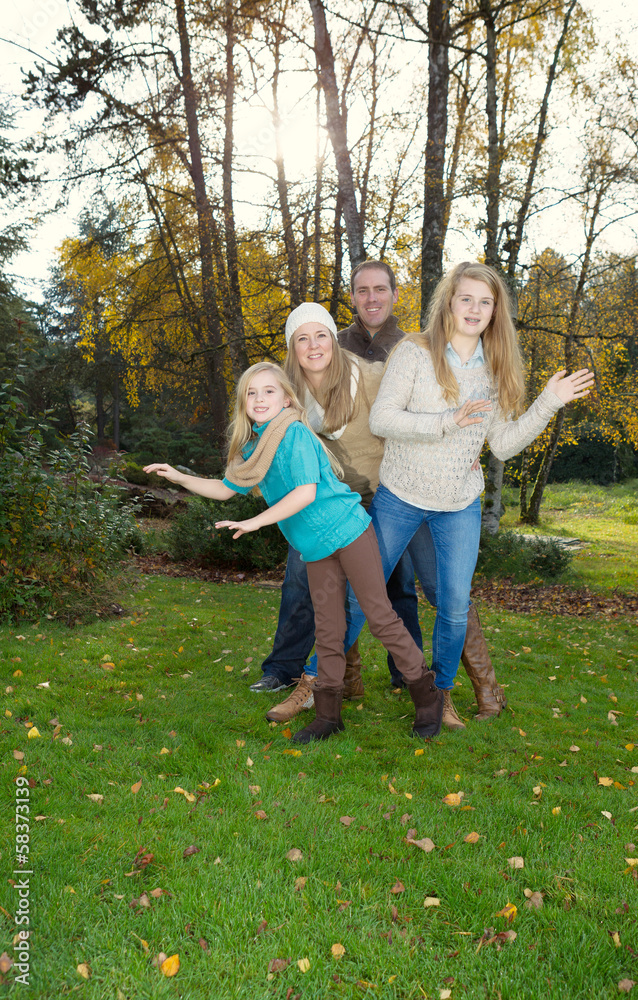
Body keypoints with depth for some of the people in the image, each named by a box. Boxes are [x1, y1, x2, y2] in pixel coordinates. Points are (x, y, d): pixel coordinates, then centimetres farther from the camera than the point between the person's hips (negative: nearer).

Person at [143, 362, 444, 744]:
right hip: (317, 547, 7)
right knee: (327, 630, 10)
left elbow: (306, 492, -23)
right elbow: (226, 489, 22)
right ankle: (328, 715, 19)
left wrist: (254, 522, -22)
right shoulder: (251, 447, 10)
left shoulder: (295, 434, -15)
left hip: (347, 530, -7)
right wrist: (179, 477, 15)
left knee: (380, 616, -1)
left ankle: (427, 694, 14)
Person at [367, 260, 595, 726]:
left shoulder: (497, 370, 4)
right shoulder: (414, 352, -10)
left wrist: (548, 404, -5)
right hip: (401, 497, -3)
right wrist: (445, 423, -26)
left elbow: (503, 445, 4)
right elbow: (380, 419, -16)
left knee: (455, 606, 7)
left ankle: (442, 691, 30)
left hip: (461, 507, 3)